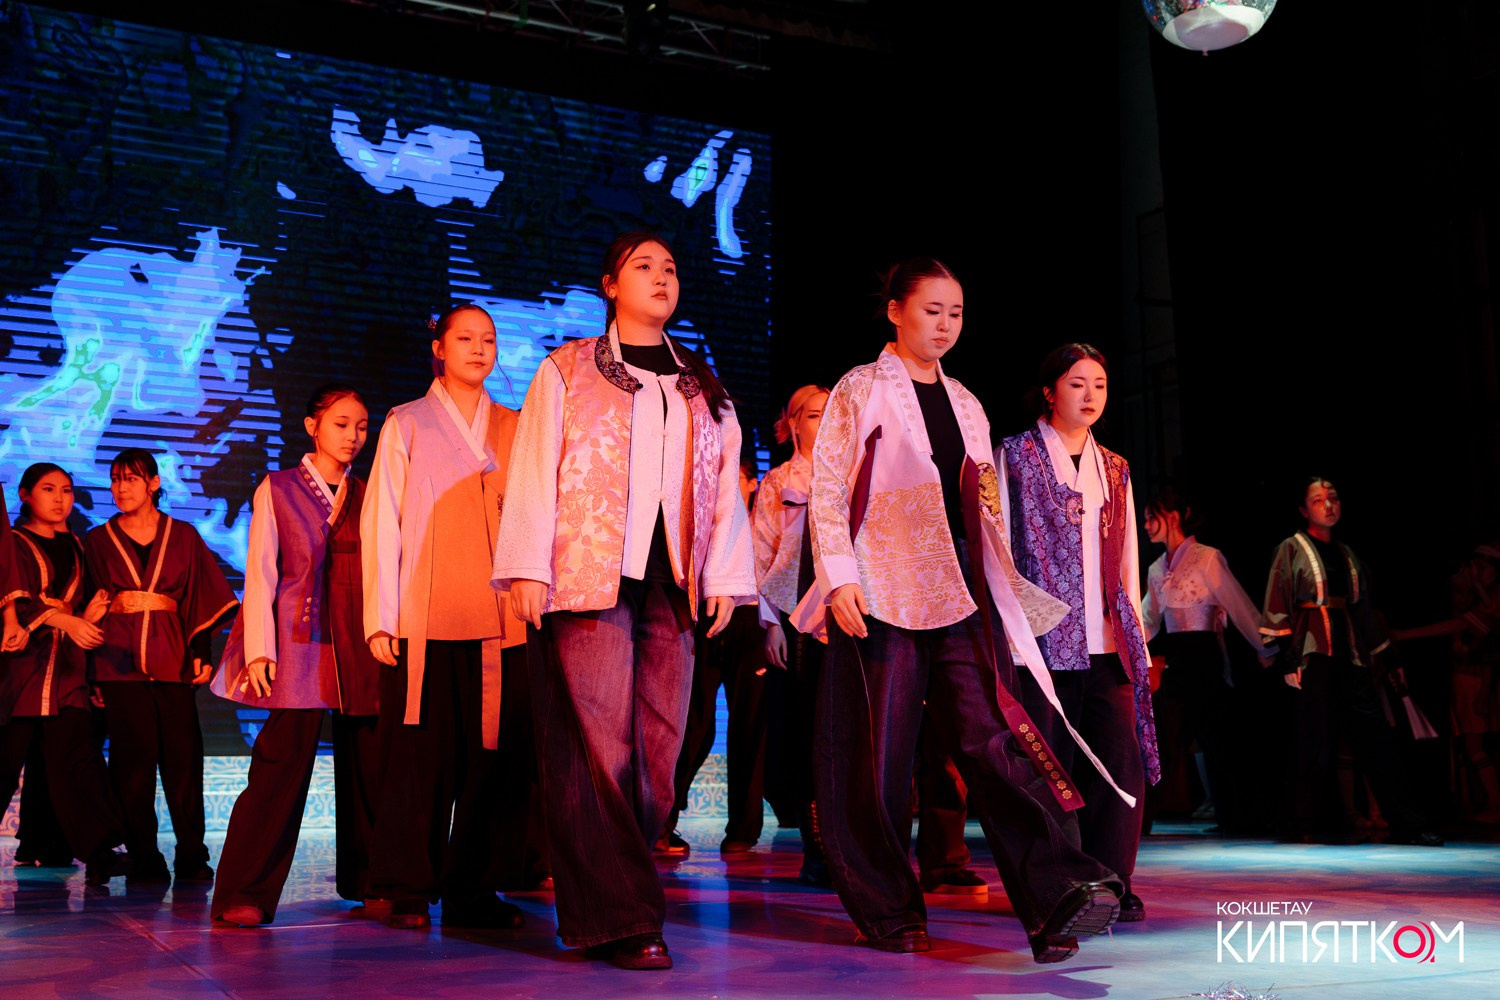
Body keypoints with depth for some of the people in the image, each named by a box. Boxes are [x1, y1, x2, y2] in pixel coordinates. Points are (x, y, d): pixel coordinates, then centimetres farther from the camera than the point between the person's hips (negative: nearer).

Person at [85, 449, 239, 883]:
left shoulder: (182, 535, 11)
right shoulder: (98, 541, 13)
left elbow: (202, 595, 7)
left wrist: (201, 652, -4)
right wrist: (89, 672, 4)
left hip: (171, 655, 0)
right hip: (119, 659, 0)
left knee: (182, 757, -5)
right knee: (133, 758, -3)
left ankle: (191, 855, 1)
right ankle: (143, 856, 3)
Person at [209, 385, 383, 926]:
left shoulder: (367, 496, 16)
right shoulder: (277, 489, 8)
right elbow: (260, 575, 2)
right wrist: (259, 651, -8)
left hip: (358, 648, 4)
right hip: (297, 643, -3)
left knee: (368, 763, 3)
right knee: (283, 760, -11)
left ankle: (366, 881, 16)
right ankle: (246, 894, -6)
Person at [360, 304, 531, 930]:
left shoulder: (514, 430, 16)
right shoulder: (407, 425, 10)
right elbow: (381, 522, 5)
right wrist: (381, 618, -3)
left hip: (501, 621, 2)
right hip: (425, 620, -2)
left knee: (495, 755, -1)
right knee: (423, 757, -3)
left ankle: (474, 890, 7)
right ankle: (407, 890, 8)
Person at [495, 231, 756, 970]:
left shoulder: (703, 390, 21)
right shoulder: (566, 371, 11)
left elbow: (726, 488, 16)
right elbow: (534, 472, 3)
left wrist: (724, 576, 5)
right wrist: (528, 568, -7)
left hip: (672, 586, 4)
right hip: (588, 578, -4)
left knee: (657, 753, 0)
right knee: (600, 748, -9)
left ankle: (596, 901, 11)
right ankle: (620, 918, -6)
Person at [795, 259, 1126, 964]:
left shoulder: (964, 404, 20)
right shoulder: (861, 391, 4)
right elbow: (826, 494, -2)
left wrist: (1002, 590, 14)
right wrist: (839, 577, -13)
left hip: (961, 589, 4)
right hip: (882, 593, -4)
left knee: (990, 734, -10)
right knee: (880, 753, -1)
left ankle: (1057, 891, -21)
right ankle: (888, 912, 11)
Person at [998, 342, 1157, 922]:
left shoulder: (1114, 470, 19)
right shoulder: (1015, 456, 4)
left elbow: (1127, 561, 19)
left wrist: (1136, 634, 12)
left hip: (1107, 643, 4)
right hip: (1043, 637, -4)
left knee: (1122, 759, -4)